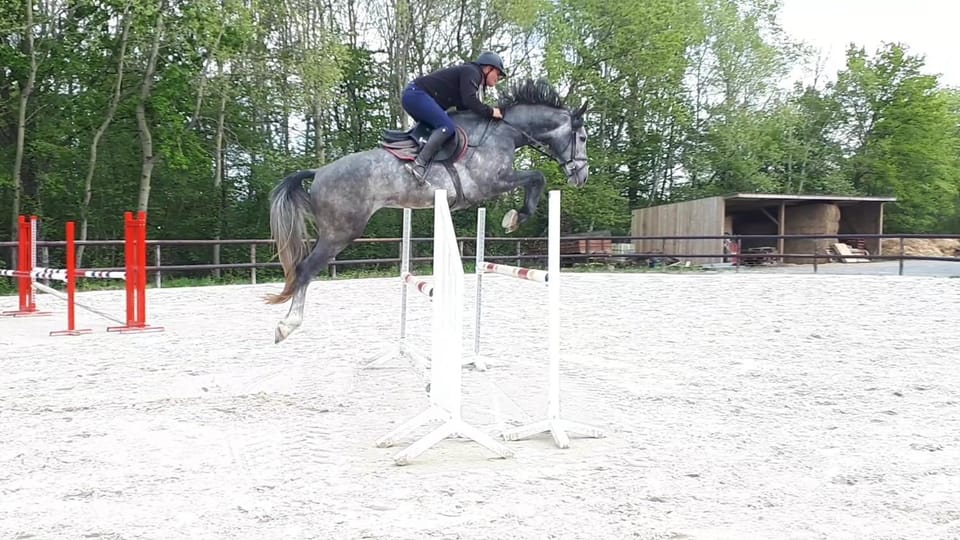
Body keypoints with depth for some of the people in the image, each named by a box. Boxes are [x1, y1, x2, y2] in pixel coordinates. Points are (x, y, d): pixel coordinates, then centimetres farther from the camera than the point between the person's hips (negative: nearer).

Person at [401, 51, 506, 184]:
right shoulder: (471, 71, -6)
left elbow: (463, 109, 23)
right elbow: (469, 100, -21)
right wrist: (490, 112, -10)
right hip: (416, 94, -11)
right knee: (447, 127, -23)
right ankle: (419, 164, -34)